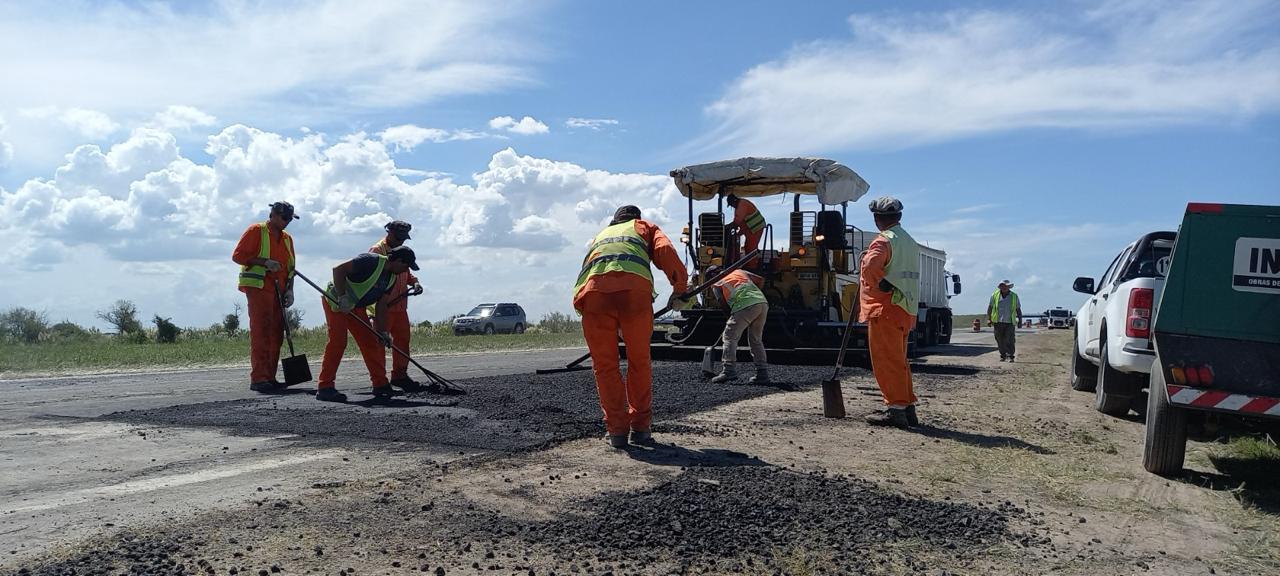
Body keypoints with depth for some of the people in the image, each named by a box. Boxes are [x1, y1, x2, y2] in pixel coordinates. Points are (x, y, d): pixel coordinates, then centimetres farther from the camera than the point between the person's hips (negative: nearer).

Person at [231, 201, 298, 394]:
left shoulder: (287, 238, 19)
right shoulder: (255, 231, -1)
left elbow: (290, 266, 21)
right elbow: (237, 255, -8)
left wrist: (289, 290, 9)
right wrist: (264, 262, -17)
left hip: (278, 292, 7)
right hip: (258, 288, -7)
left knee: (276, 335, 6)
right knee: (260, 333, -11)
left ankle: (269, 378, 12)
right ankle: (258, 378, -11)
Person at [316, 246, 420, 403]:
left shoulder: (391, 278, 2)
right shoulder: (371, 261, -25)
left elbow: (381, 306, 6)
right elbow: (338, 269, -28)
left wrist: (382, 332, 1)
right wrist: (342, 297, -29)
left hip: (356, 307, 9)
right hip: (335, 300, -9)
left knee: (371, 342, 5)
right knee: (338, 341, -15)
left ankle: (380, 385, 12)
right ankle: (325, 388, -9)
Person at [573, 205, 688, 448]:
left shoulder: (600, 236, 42)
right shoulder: (643, 227, 33)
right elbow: (666, 251, 11)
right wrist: (680, 287, 15)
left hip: (593, 293, 2)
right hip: (635, 289, -2)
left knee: (605, 366, 13)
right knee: (639, 362, 15)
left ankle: (616, 430, 14)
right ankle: (640, 428, 20)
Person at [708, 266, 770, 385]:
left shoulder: (717, 284, 17)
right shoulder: (739, 272, 31)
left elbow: (724, 303, 16)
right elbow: (761, 280, 29)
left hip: (745, 306, -6)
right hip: (763, 303, 6)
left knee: (730, 336, 0)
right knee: (756, 340, 15)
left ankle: (729, 370, -12)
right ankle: (762, 374, 12)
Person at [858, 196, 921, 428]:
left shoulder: (884, 241, -10)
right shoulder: (911, 243, 18)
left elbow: (870, 266, -28)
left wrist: (881, 284, -12)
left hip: (885, 310, -9)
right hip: (905, 310, 9)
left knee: (886, 361, -4)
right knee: (899, 360, 15)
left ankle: (896, 409, -5)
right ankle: (907, 408, 19)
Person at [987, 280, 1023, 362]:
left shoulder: (1014, 296, 7)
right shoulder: (995, 295, 6)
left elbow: (1018, 309, 13)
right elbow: (990, 307, 10)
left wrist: (1020, 320, 6)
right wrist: (989, 319, 4)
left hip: (1010, 322, -1)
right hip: (998, 322, 1)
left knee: (1010, 340, -9)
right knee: (1000, 341, 4)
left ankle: (1010, 356, -4)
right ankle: (1003, 356, 16)